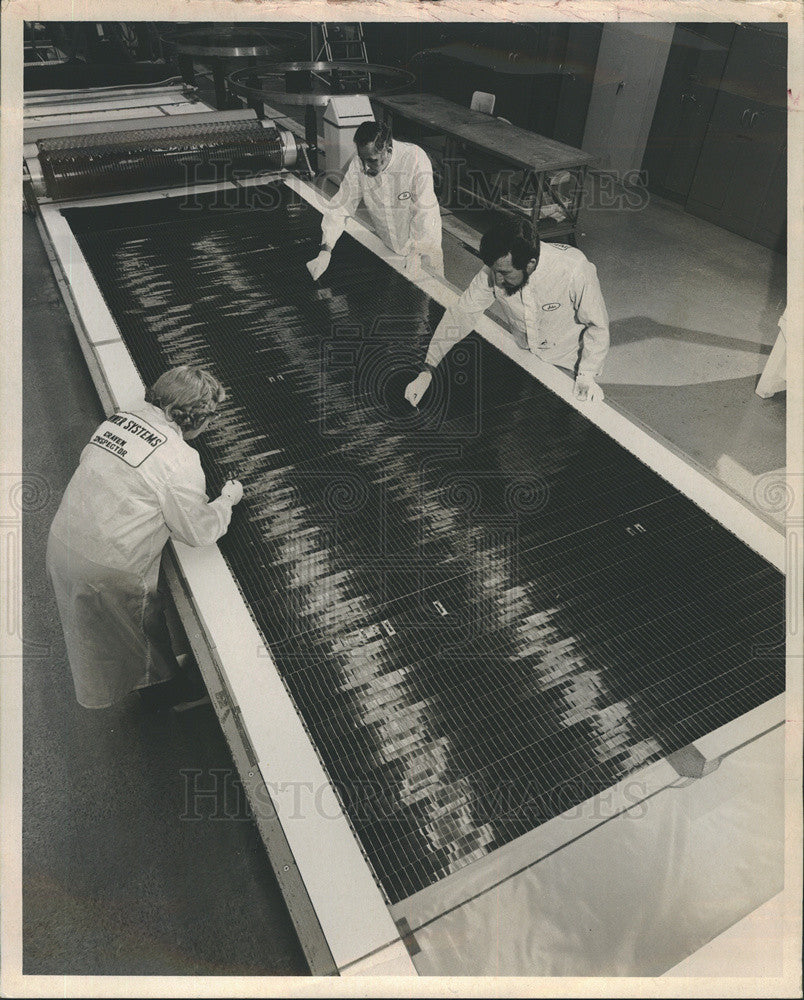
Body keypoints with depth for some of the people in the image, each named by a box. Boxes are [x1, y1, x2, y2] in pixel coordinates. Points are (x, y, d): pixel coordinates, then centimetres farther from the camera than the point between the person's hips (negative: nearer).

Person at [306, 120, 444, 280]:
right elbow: (338, 208, -13)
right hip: (385, 244, 3)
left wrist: (415, 252, -23)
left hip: (423, 241, -3)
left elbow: (424, 211, -25)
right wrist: (325, 252, -23)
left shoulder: (415, 159, -29)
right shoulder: (358, 165, -18)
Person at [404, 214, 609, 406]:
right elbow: (461, 314, -13)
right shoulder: (496, 269, -18)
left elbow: (597, 326, -15)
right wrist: (427, 370, -18)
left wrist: (587, 375, -22)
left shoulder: (574, 271, -29)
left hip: (568, 369, -2)